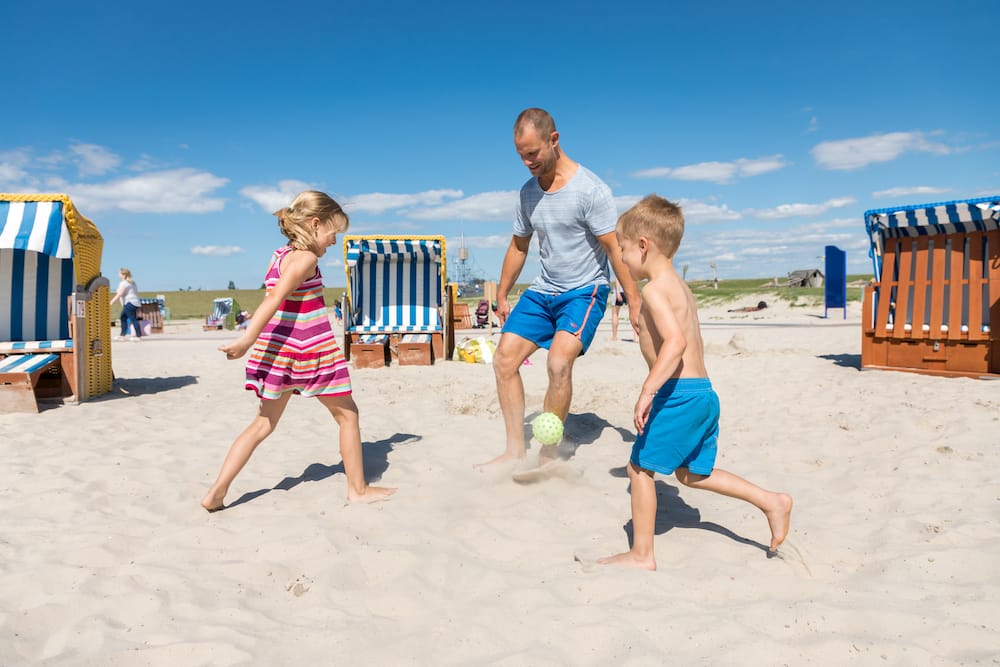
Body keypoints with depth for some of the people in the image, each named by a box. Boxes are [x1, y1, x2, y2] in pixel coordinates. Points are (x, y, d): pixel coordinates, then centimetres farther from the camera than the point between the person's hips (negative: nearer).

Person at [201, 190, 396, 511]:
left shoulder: (280, 255, 11)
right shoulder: (306, 259, -14)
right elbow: (275, 298, -23)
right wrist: (247, 340, -28)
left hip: (277, 352, 8)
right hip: (311, 352, -8)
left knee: (263, 424, 15)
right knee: (347, 414, 10)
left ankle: (216, 494, 11)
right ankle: (358, 488, 18)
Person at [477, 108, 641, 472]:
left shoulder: (590, 189, -16)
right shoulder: (528, 191, 5)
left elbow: (615, 248, -15)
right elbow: (518, 246, 16)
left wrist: (635, 302, -17)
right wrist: (502, 296, 20)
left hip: (584, 291, -7)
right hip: (543, 290, 7)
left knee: (559, 362, -26)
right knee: (504, 359, -3)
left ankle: (548, 455, -10)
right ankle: (515, 450, 6)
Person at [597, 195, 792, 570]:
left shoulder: (654, 290, -13)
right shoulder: (680, 287, 17)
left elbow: (676, 342, -28)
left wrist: (648, 391, -31)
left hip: (679, 394, -10)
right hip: (703, 391, 10)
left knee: (639, 467, 2)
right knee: (691, 473, 22)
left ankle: (641, 554, 9)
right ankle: (771, 502, 19)